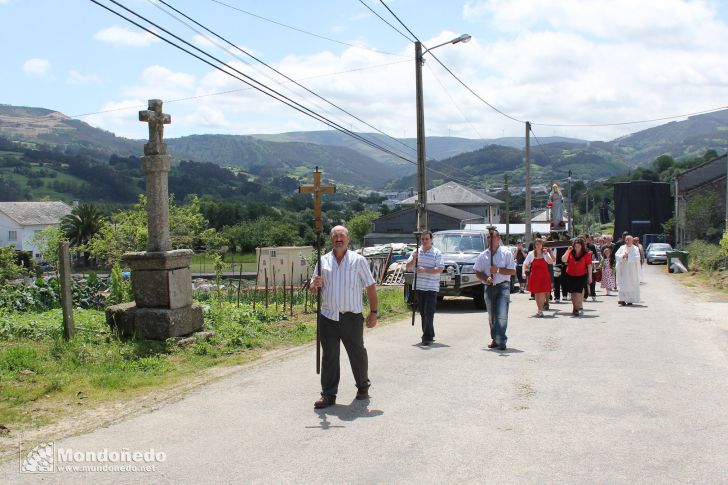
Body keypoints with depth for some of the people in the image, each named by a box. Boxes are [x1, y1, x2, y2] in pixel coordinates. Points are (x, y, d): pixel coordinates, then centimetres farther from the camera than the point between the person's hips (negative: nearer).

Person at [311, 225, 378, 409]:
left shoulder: (358, 260, 1)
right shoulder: (323, 261, 8)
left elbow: (370, 287, 1)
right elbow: (313, 288, 12)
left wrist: (373, 312, -4)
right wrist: (315, 285, -13)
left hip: (352, 317, -2)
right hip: (328, 317, 2)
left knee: (357, 353, 10)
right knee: (329, 357, 4)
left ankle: (363, 387, 28)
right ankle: (328, 395, 9)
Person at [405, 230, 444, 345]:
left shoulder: (437, 253, -2)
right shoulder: (416, 252, 11)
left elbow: (440, 269, -11)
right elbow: (408, 268, 8)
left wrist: (425, 270, -20)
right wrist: (414, 258, -10)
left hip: (431, 287, -5)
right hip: (419, 287, 5)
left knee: (429, 313, -9)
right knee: (422, 313, 10)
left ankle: (427, 337, -9)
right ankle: (429, 334, 20)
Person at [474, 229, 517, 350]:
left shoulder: (506, 253, -1)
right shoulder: (483, 255, 10)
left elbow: (512, 271, -4)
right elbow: (478, 272, 12)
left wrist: (498, 270, -16)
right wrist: (486, 278, -8)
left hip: (503, 286, -4)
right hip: (488, 287, 4)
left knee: (502, 315, -14)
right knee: (492, 316, 10)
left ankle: (501, 341, -13)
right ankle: (495, 339, 20)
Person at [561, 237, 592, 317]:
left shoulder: (586, 254, -5)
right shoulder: (570, 253, 1)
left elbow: (589, 265, -4)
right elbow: (563, 260, -9)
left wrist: (590, 276, -6)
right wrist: (568, 251, -15)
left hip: (581, 276, -4)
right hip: (570, 275, 4)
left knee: (578, 292, -15)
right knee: (573, 292, 11)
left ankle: (579, 308, -11)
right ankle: (575, 308, 24)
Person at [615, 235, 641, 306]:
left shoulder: (635, 249, 2)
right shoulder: (622, 248, 11)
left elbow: (637, 257, -10)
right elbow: (616, 255, 0)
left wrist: (628, 256, -15)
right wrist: (622, 256, -16)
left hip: (632, 270, -2)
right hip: (623, 270, 2)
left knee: (631, 285, 1)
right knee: (623, 285, -4)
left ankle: (630, 300, 10)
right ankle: (623, 300, -6)